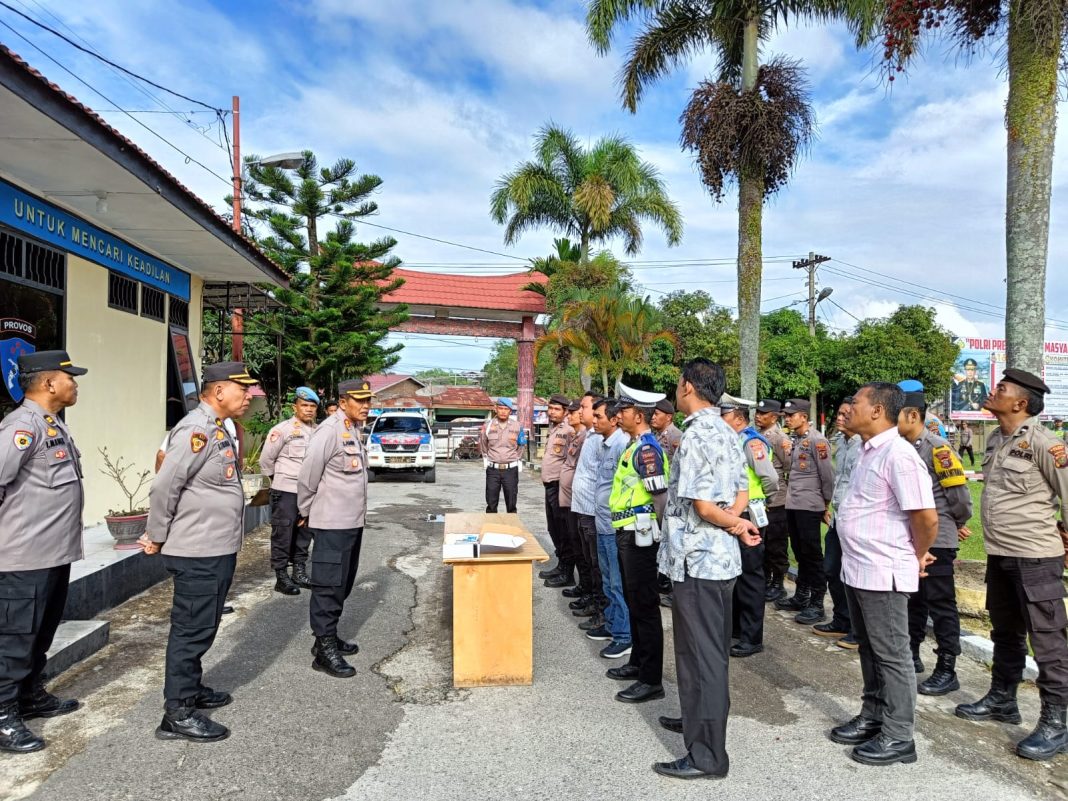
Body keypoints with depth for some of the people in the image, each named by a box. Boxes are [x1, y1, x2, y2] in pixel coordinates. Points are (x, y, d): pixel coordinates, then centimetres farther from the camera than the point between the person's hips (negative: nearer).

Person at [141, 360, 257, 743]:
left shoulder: (217, 430, 12)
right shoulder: (196, 430, -20)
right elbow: (164, 488, -20)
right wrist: (157, 537, -9)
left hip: (218, 550, 10)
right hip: (198, 554, -10)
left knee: (201, 629, 21)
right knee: (191, 631, 0)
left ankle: (192, 690, 35)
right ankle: (178, 714, 11)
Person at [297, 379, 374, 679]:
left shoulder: (354, 430, 12)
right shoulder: (329, 431, -17)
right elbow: (307, 477, -15)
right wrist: (307, 513, -4)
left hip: (352, 522, 9)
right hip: (332, 525, -9)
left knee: (342, 585, 18)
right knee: (328, 587, -1)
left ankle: (329, 636, 32)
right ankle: (324, 650, 7)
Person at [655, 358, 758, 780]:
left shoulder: (695, 436, -19)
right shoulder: (727, 432, 11)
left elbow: (704, 506, -23)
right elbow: (741, 495, 12)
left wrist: (735, 525, -8)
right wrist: (733, 521, -5)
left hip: (697, 559, -10)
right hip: (721, 557, 10)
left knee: (700, 652, -1)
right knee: (709, 648, 21)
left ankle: (707, 755, 8)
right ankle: (700, 718, 37)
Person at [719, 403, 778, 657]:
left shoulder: (752, 442, -17)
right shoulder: (733, 441, 10)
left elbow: (770, 478, -24)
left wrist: (760, 497, -8)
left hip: (748, 516, -9)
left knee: (750, 575, 0)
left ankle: (752, 637, 10)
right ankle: (736, 625, 33)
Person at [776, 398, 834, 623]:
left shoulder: (817, 440, -13)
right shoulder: (796, 440, 14)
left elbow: (827, 474, -12)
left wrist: (827, 503, -5)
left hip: (809, 506, -8)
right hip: (793, 505, 8)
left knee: (812, 554, -1)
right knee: (800, 553, 16)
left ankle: (817, 605, 6)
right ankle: (801, 596, 27)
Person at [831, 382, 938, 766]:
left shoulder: (898, 454, -20)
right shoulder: (868, 451, 10)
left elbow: (927, 517, -21)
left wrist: (917, 557, -6)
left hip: (883, 573, -9)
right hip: (857, 569, 9)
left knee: (891, 655, 4)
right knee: (869, 650, 19)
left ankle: (898, 737, 17)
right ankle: (872, 717, 33)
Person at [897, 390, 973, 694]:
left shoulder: (937, 449, -16)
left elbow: (959, 493, -14)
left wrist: (959, 525, 1)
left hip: (936, 540, -8)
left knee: (941, 605, 2)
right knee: (913, 600, 18)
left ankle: (947, 671, 12)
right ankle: (912, 654, 32)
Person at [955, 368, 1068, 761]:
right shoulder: (995, 439, 9)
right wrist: (999, 532, 15)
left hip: (1035, 555, -8)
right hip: (999, 552, 9)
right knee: (1005, 631, 19)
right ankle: (1002, 699, 33)